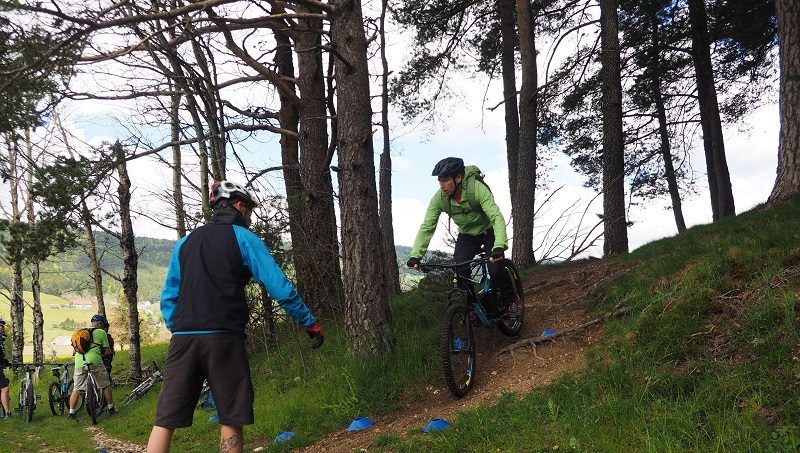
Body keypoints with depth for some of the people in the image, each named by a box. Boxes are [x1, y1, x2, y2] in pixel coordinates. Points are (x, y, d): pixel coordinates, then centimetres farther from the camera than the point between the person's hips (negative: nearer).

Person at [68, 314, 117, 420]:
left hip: (79, 361, 4)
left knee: (76, 389, 9)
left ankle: (72, 413, 5)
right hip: (95, 361, -4)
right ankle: (111, 409, 17)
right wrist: (111, 352, 30)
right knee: (106, 386, 10)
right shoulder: (101, 332, 8)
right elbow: (107, 351, 9)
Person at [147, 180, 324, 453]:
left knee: (165, 419, 3)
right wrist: (310, 323, 4)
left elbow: (168, 298, 17)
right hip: (224, 338, -4)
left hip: (182, 338, 5)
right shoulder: (243, 238, 4)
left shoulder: (185, 242, 19)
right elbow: (280, 288, -3)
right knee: (231, 419, 4)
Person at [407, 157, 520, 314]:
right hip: (467, 235, 3)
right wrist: (415, 256, -34)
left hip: (488, 231, -3)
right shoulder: (439, 199, -23)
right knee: (459, 272, -16)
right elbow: (427, 227, -21)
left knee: (496, 270, -19)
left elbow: (497, 217, -41)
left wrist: (499, 247, -56)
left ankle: (511, 298, 11)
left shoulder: (477, 188, -34)